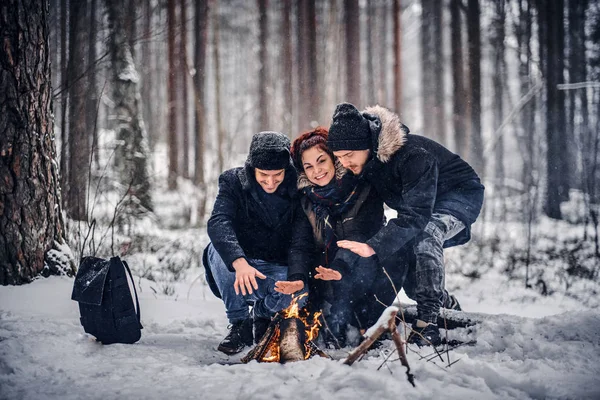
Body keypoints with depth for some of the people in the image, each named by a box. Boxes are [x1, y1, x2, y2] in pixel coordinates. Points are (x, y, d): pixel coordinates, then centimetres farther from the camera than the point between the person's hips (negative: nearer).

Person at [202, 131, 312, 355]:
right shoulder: (233, 182, -10)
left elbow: (302, 240, -16)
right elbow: (218, 223, -27)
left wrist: (297, 276, -37)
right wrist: (239, 262, -46)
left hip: (278, 271, 0)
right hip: (236, 270, 0)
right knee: (217, 248, -30)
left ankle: (263, 313, 6)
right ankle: (239, 324, -16)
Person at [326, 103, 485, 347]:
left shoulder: (413, 154, -38)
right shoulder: (361, 163, -15)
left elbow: (416, 214, -45)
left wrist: (374, 247, -55)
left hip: (462, 195, -8)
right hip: (416, 202, 8)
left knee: (424, 231, -37)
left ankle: (428, 323, -34)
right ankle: (450, 308, 25)